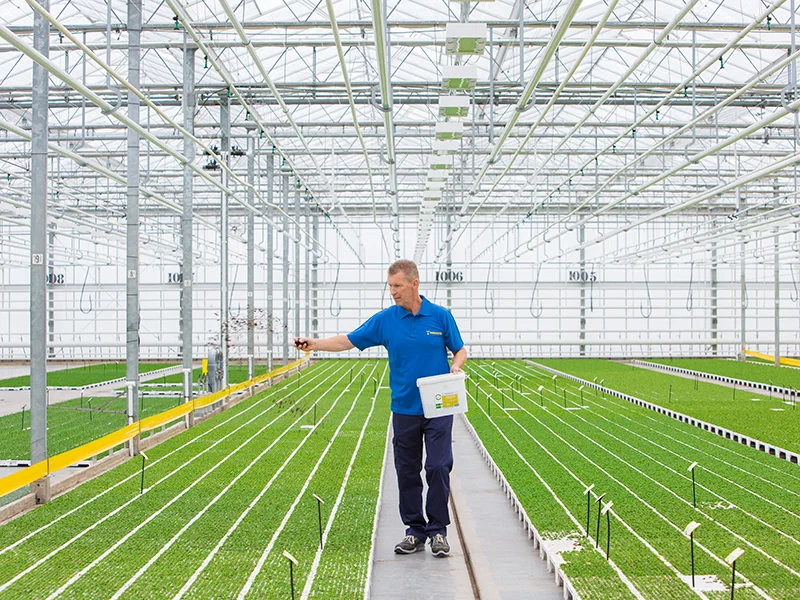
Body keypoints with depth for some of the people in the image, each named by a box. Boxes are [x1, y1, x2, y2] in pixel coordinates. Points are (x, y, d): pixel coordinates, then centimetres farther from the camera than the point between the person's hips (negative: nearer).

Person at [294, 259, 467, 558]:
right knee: (407, 472, 7)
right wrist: (315, 343, -12)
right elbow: (349, 340, 2)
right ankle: (415, 530, 19)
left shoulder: (440, 316, -3)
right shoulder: (385, 319, 1)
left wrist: (455, 368, -15)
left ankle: (438, 530, 8)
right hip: (404, 410, 3)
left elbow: (460, 350, 6)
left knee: (438, 468, -5)